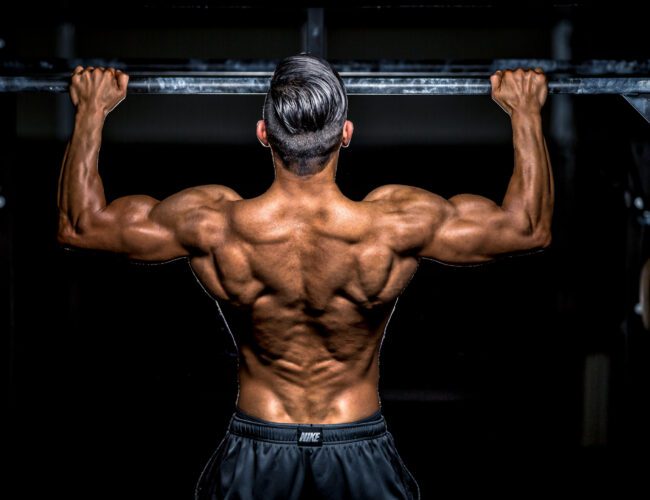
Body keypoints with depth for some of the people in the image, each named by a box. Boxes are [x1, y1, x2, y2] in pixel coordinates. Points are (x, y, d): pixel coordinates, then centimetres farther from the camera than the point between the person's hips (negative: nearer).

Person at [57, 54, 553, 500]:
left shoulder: (215, 226, -20)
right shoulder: (396, 224, -21)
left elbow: (80, 225, -4)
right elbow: (530, 226, -6)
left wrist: (92, 110, 4)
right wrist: (526, 110, 3)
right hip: (363, 458, 0)